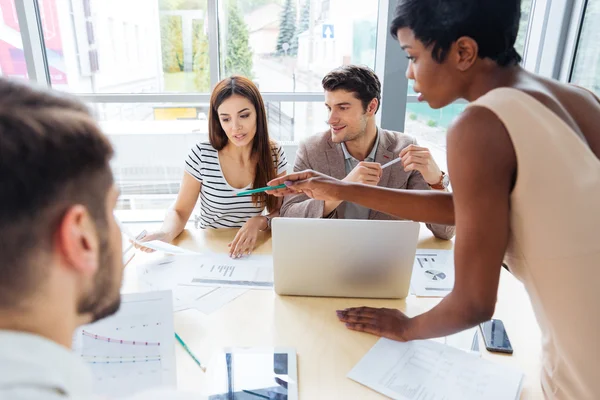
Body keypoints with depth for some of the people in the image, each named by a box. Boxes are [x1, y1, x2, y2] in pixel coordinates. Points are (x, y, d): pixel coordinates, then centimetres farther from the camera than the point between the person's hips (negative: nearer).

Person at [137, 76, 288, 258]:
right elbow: (180, 211, -3)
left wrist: (260, 221, -22)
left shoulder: (274, 154, -5)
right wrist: (166, 233, -25)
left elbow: (281, 213, 0)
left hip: (252, 249, 0)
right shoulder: (201, 154, -11)